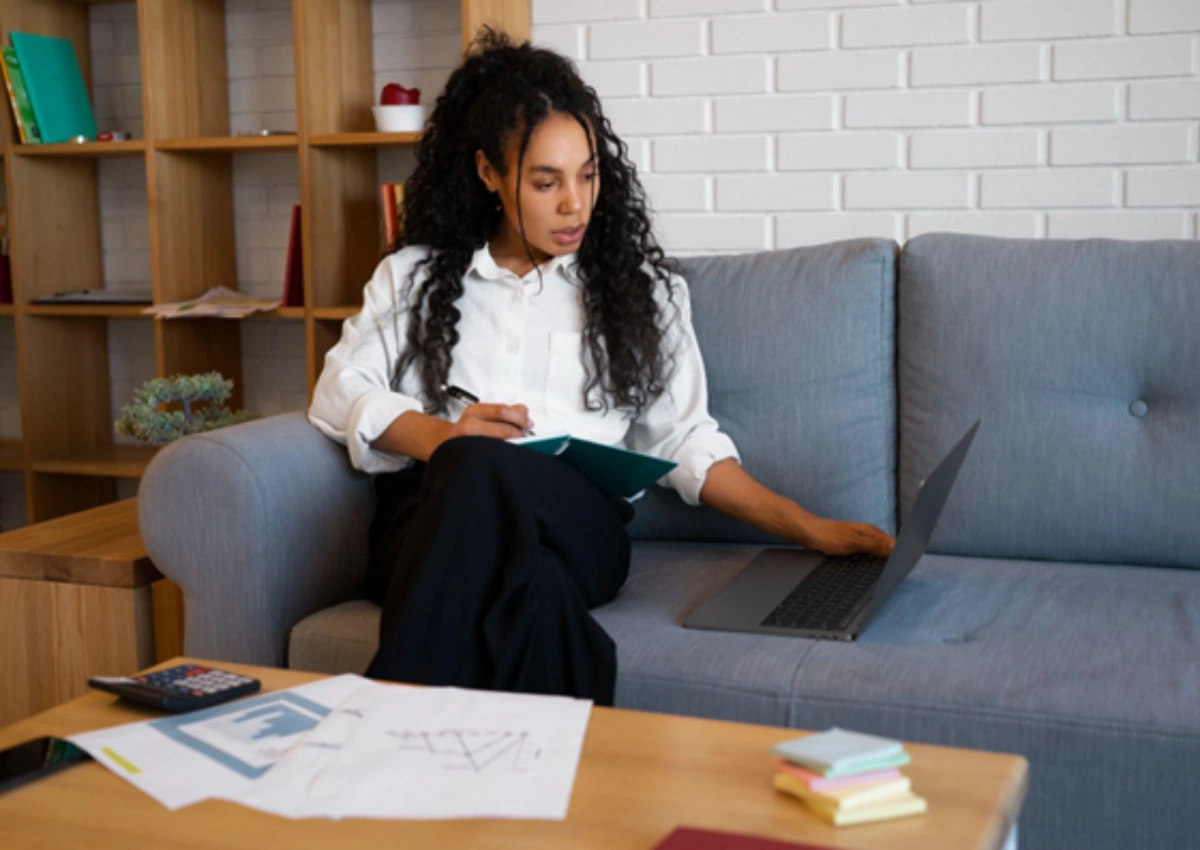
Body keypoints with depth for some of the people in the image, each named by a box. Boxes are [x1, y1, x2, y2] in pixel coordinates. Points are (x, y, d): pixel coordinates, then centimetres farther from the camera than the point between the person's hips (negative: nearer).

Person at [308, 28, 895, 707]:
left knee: (477, 473, -38)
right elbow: (339, 393, 13)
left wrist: (812, 529, 6)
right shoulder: (416, 274, 22)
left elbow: (687, 443, 17)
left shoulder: (641, 288, 20)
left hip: (575, 526, 0)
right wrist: (441, 436, -7)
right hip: (429, 518, 1)